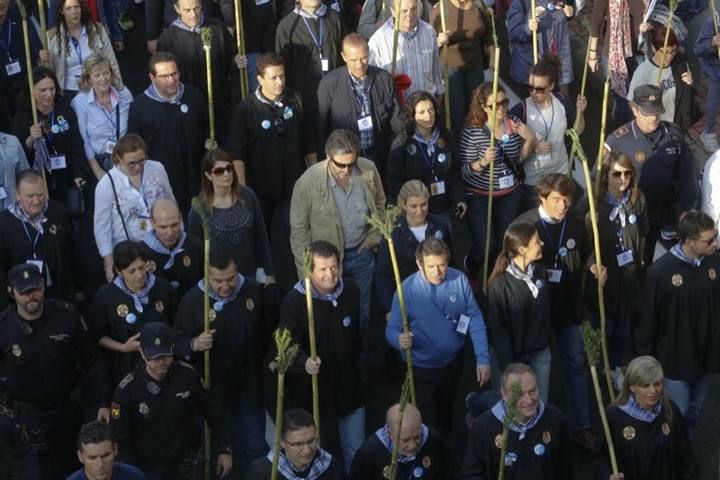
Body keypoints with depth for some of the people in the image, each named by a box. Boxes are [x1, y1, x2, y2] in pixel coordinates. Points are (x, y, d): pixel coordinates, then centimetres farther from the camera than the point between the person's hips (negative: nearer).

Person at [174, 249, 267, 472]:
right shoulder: (192, 300, -12)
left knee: (256, 449, 10)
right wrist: (194, 345, -28)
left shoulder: (253, 290, -5)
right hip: (214, 388, -1)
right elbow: (179, 342, -8)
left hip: (249, 386, 2)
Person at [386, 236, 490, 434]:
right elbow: (392, 329, -20)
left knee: (446, 414, 28)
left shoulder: (459, 280, -16)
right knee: (429, 426, 6)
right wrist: (400, 339, -43)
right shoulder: (407, 289, -22)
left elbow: (474, 318, -9)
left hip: (453, 363, 3)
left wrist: (483, 358, -14)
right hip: (421, 368, -3)